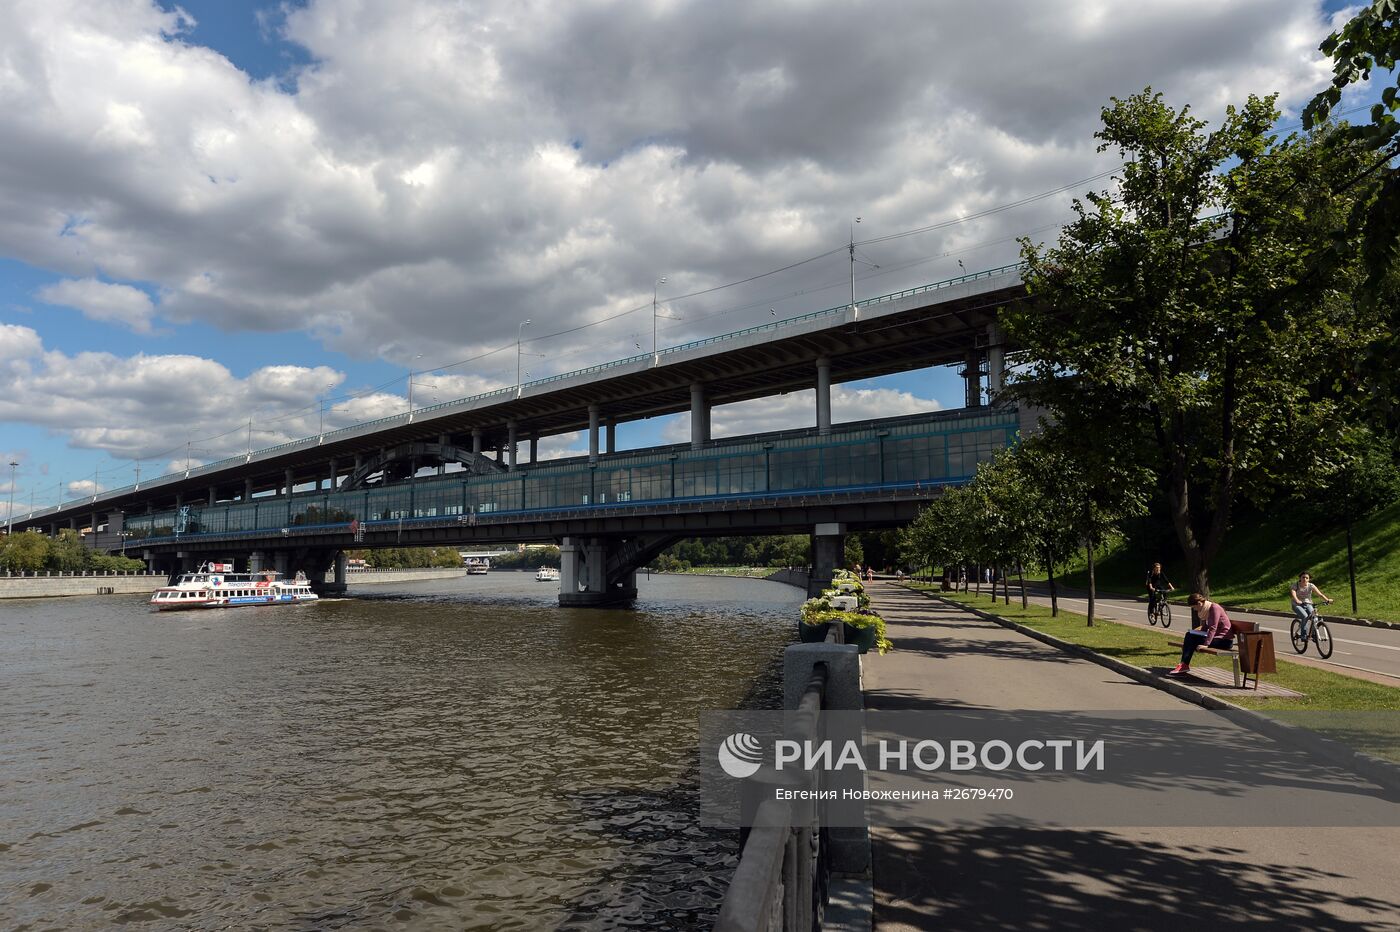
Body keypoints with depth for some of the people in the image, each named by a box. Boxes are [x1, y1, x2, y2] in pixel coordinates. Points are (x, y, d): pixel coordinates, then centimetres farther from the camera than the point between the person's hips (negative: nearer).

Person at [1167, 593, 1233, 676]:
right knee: (1189, 635, -5)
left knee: (1193, 639, -19)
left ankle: (1184, 666, -15)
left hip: (1224, 640, -8)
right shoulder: (1205, 610, 11)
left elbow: (1213, 628, -23)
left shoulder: (1214, 608, -15)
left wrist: (1205, 644, -29)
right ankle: (1184, 665, -15)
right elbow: (1205, 627, 15)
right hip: (1214, 637, 8)